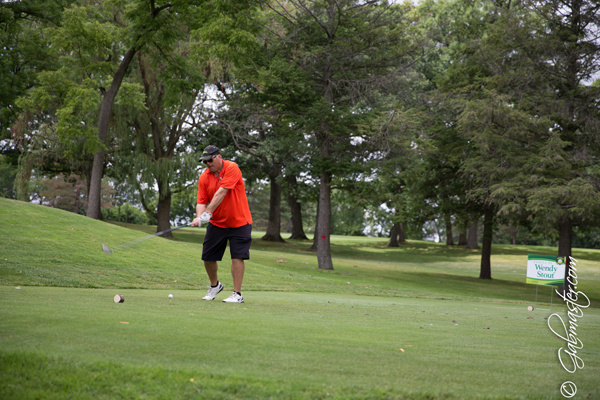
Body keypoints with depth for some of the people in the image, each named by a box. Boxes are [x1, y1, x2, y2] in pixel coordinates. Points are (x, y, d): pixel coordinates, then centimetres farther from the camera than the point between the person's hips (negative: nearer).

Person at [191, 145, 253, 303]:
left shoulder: (232, 168, -17)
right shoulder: (204, 177, -1)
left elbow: (221, 193, -25)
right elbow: (201, 201, -4)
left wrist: (207, 213, -30)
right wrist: (199, 217, -25)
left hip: (239, 222, -5)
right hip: (216, 223, 5)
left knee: (237, 256, -11)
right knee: (208, 257, 4)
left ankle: (237, 294, -6)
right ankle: (215, 285, 29)